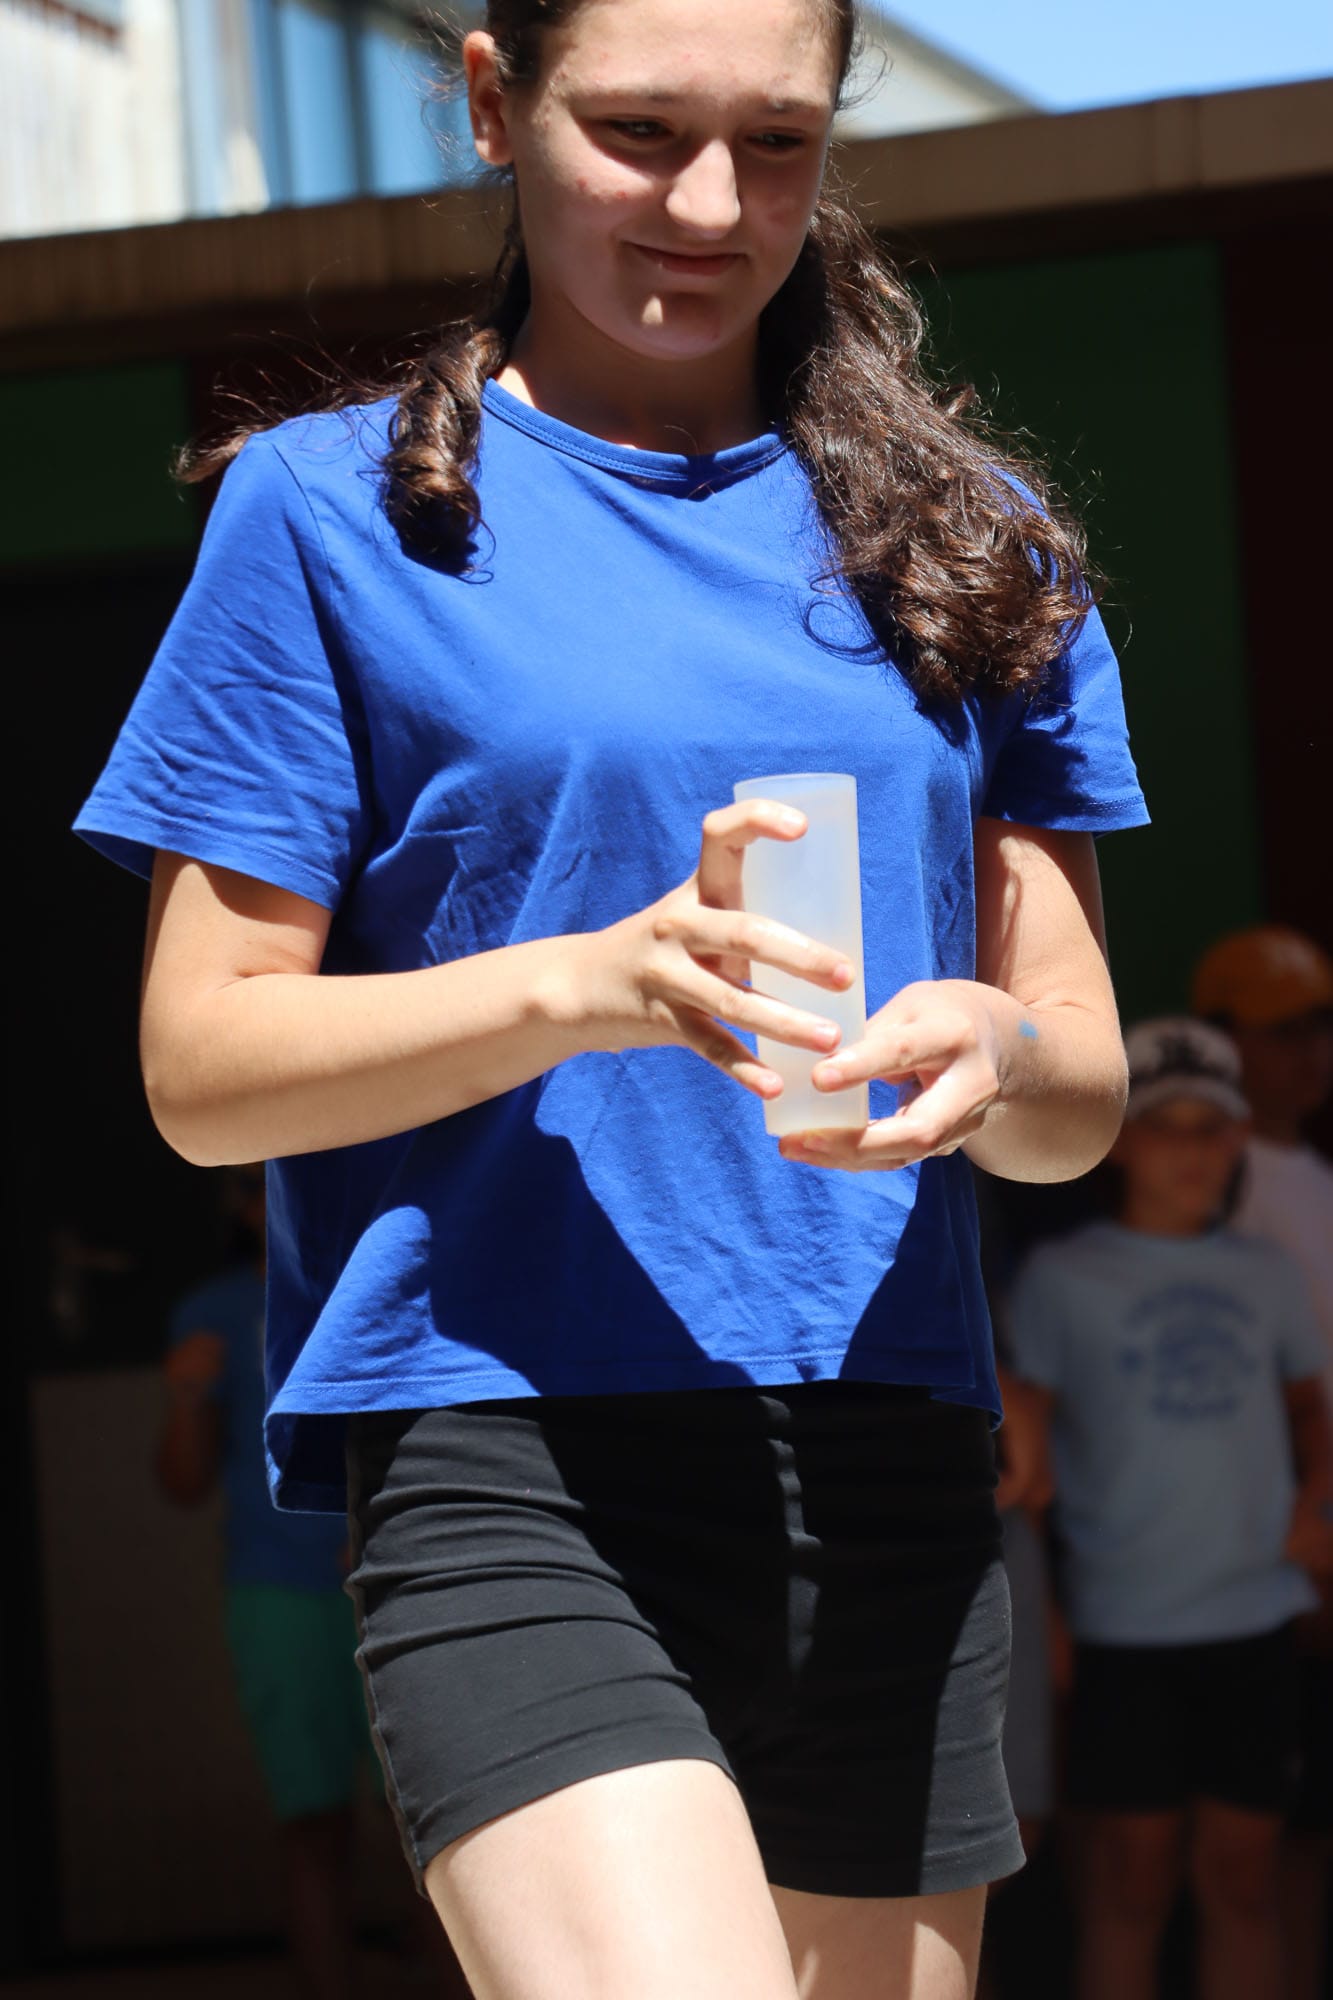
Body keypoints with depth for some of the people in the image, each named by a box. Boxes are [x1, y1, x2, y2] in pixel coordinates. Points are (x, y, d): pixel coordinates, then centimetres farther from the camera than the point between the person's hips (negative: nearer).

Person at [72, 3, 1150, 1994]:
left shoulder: (968, 538, 14)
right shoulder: (333, 511, 4)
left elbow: (1086, 1084, 14)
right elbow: (204, 1063, 0)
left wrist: (995, 1052, -11)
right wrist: (590, 983, -17)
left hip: (890, 1463, 5)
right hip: (507, 1456, -4)